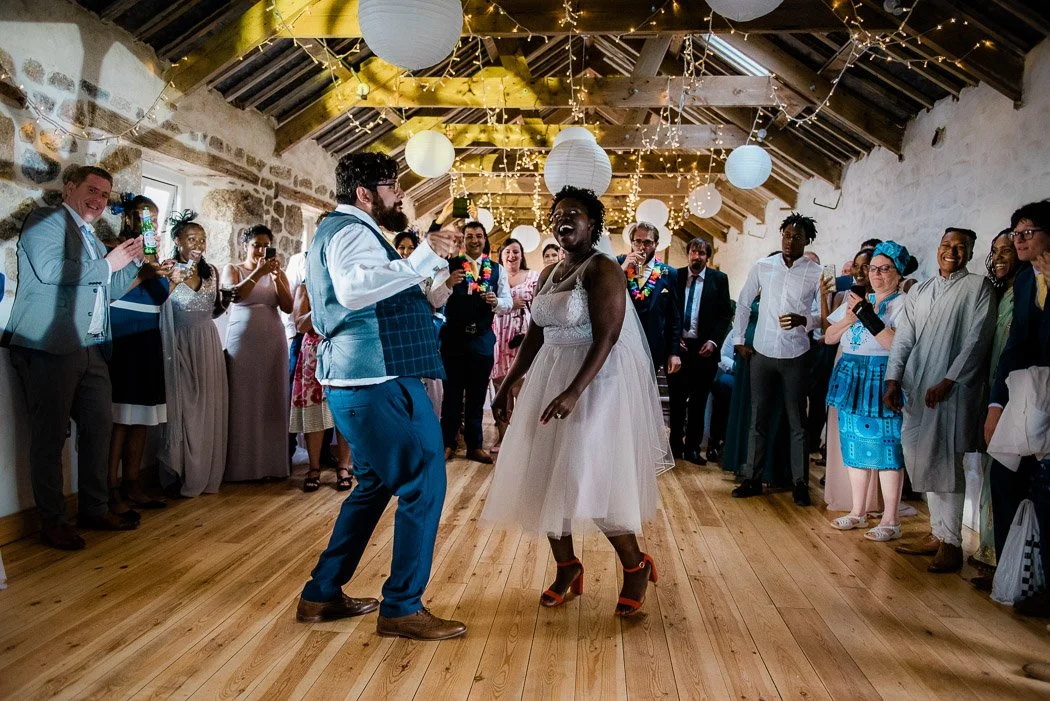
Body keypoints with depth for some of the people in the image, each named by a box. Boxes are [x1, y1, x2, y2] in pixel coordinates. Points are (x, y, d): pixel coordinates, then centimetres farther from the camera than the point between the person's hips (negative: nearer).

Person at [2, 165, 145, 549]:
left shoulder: (91, 237, 22)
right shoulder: (46, 219, -3)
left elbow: (111, 290, 25)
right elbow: (51, 271, -19)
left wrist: (133, 261, 11)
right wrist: (107, 263, -11)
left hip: (90, 349, 9)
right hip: (50, 348, -9)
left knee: (99, 428, 12)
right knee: (50, 436, 0)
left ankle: (94, 509, 23)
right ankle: (52, 522, 8)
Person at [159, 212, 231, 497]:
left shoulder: (211, 272, 9)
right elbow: (157, 312, -17)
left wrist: (224, 303, 1)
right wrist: (173, 281, -25)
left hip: (208, 346, 5)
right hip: (180, 347, -5)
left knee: (209, 410, 7)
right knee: (182, 411, 1)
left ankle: (206, 476, 18)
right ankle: (181, 478, 13)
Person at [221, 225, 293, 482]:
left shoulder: (277, 272, 12)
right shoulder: (232, 269, 7)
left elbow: (288, 307, 0)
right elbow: (234, 294, -13)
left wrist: (276, 276, -12)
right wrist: (258, 272, -22)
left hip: (272, 342, 2)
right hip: (242, 341, -2)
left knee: (272, 401, 0)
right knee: (243, 402, -5)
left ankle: (272, 463, 4)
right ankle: (241, 467, -2)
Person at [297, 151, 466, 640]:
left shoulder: (340, 230, 23)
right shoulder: (353, 231, -11)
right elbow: (353, 288, -34)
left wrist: (436, 272, 22)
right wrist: (424, 257, -35)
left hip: (358, 380, 11)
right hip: (379, 380, -11)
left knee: (377, 483, 19)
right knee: (423, 484, -5)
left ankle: (322, 593, 26)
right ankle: (402, 608, 3)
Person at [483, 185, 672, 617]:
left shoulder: (602, 270, -12)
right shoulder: (549, 273, 12)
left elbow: (606, 337, -22)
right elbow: (535, 336, 14)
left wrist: (573, 392, -30)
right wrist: (508, 384, 9)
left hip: (596, 381, -8)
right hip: (548, 379, 8)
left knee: (591, 480, -8)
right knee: (547, 476, 8)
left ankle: (636, 566, 15)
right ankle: (567, 566, 25)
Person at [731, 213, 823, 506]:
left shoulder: (816, 273, -4)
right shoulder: (762, 267, 2)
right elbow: (743, 303, 11)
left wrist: (804, 320, -22)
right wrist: (739, 340, 8)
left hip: (795, 357, -2)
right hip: (762, 353, 2)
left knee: (797, 422, 5)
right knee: (758, 419, 8)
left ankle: (800, 483, 15)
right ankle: (751, 478, 17)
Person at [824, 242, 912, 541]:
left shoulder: (903, 304, -5)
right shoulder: (857, 300, 14)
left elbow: (897, 343, -20)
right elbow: (829, 337, 11)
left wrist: (867, 315, -19)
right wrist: (849, 318, -6)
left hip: (883, 382, -6)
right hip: (852, 379, 7)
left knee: (886, 448, -5)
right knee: (855, 444, 11)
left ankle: (890, 519, 3)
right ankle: (858, 511, 22)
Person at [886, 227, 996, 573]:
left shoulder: (978, 286, 1)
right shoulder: (919, 290, 15)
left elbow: (976, 339, -7)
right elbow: (903, 337, 10)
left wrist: (947, 382, -14)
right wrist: (893, 381, 0)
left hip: (953, 390, -5)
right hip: (916, 389, 5)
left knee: (945, 464, -4)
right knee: (922, 461, 8)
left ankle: (951, 543, 6)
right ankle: (937, 532, 20)